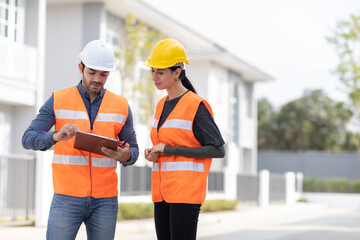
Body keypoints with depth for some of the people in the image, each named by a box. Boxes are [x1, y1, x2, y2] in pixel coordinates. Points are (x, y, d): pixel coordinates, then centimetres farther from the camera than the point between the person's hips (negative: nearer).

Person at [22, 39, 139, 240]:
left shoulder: (121, 106, 7)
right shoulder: (58, 101, 1)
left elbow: (133, 151, 10)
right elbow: (29, 139, -6)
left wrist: (125, 155, -16)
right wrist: (56, 136, -28)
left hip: (105, 200, 2)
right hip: (67, 198, -2)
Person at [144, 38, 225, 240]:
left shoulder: (196, 106, -9)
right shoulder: (162, 105, 16)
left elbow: (218, 150, -13)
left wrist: (168, 149, -14)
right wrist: (154, 153, 3)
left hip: (186, 193, -8)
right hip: (163, 193, 8)